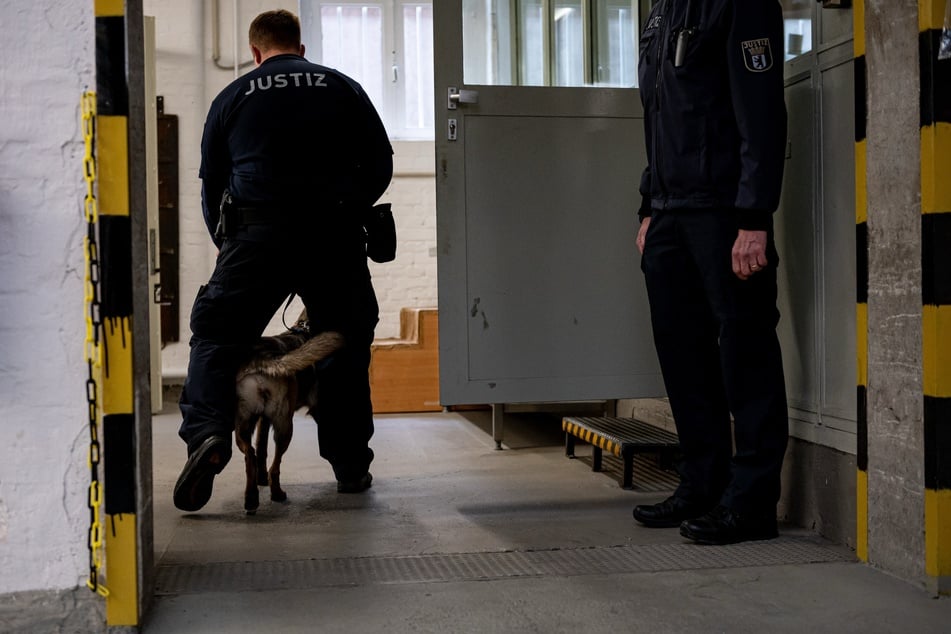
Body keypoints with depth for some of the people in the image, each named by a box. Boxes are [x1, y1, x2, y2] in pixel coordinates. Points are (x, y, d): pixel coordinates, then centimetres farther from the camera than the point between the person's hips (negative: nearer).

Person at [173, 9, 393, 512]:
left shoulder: (233, 96, 13)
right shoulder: (343, 88, 14)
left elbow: (211, 183, 15)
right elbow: (380, 164, 12)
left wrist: (226, 243, 26)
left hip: (258, 235, -1)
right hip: (334, 238, 1)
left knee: (215, 334, 5)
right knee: (346, 345, 13)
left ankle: (206, 432, -19)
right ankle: (351, 465, 16)